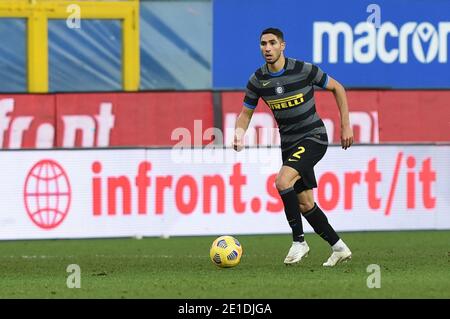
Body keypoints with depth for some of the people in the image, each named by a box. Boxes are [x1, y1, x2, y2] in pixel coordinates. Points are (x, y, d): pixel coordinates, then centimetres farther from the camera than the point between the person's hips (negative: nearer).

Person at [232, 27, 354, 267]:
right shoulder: (258, 80, -3)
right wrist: (240, 133, -14)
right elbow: (246, 112, 8)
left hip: (313, 137, -6)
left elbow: (337, 88, -2)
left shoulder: (303, 70, -15)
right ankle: (338, 247, 21)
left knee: (282, 181, -27)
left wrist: (345, 126, -3)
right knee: (304, 203, 6)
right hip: (289, 143, 6)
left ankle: (299, 242, -15)